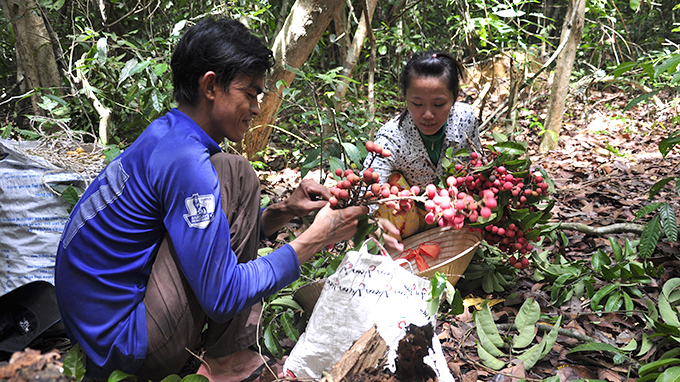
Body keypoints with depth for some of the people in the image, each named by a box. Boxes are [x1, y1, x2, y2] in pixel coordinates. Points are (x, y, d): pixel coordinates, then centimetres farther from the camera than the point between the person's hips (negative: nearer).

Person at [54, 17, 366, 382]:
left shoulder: (165, 134, 6)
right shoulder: (184, 159, -24)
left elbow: (227, 229, 15)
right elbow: (224, 295, -23)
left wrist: (284, 211, 0)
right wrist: (314, 239, -15)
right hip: (123, 347, -9)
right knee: (234, 175, -14)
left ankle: (226, 350, 9)